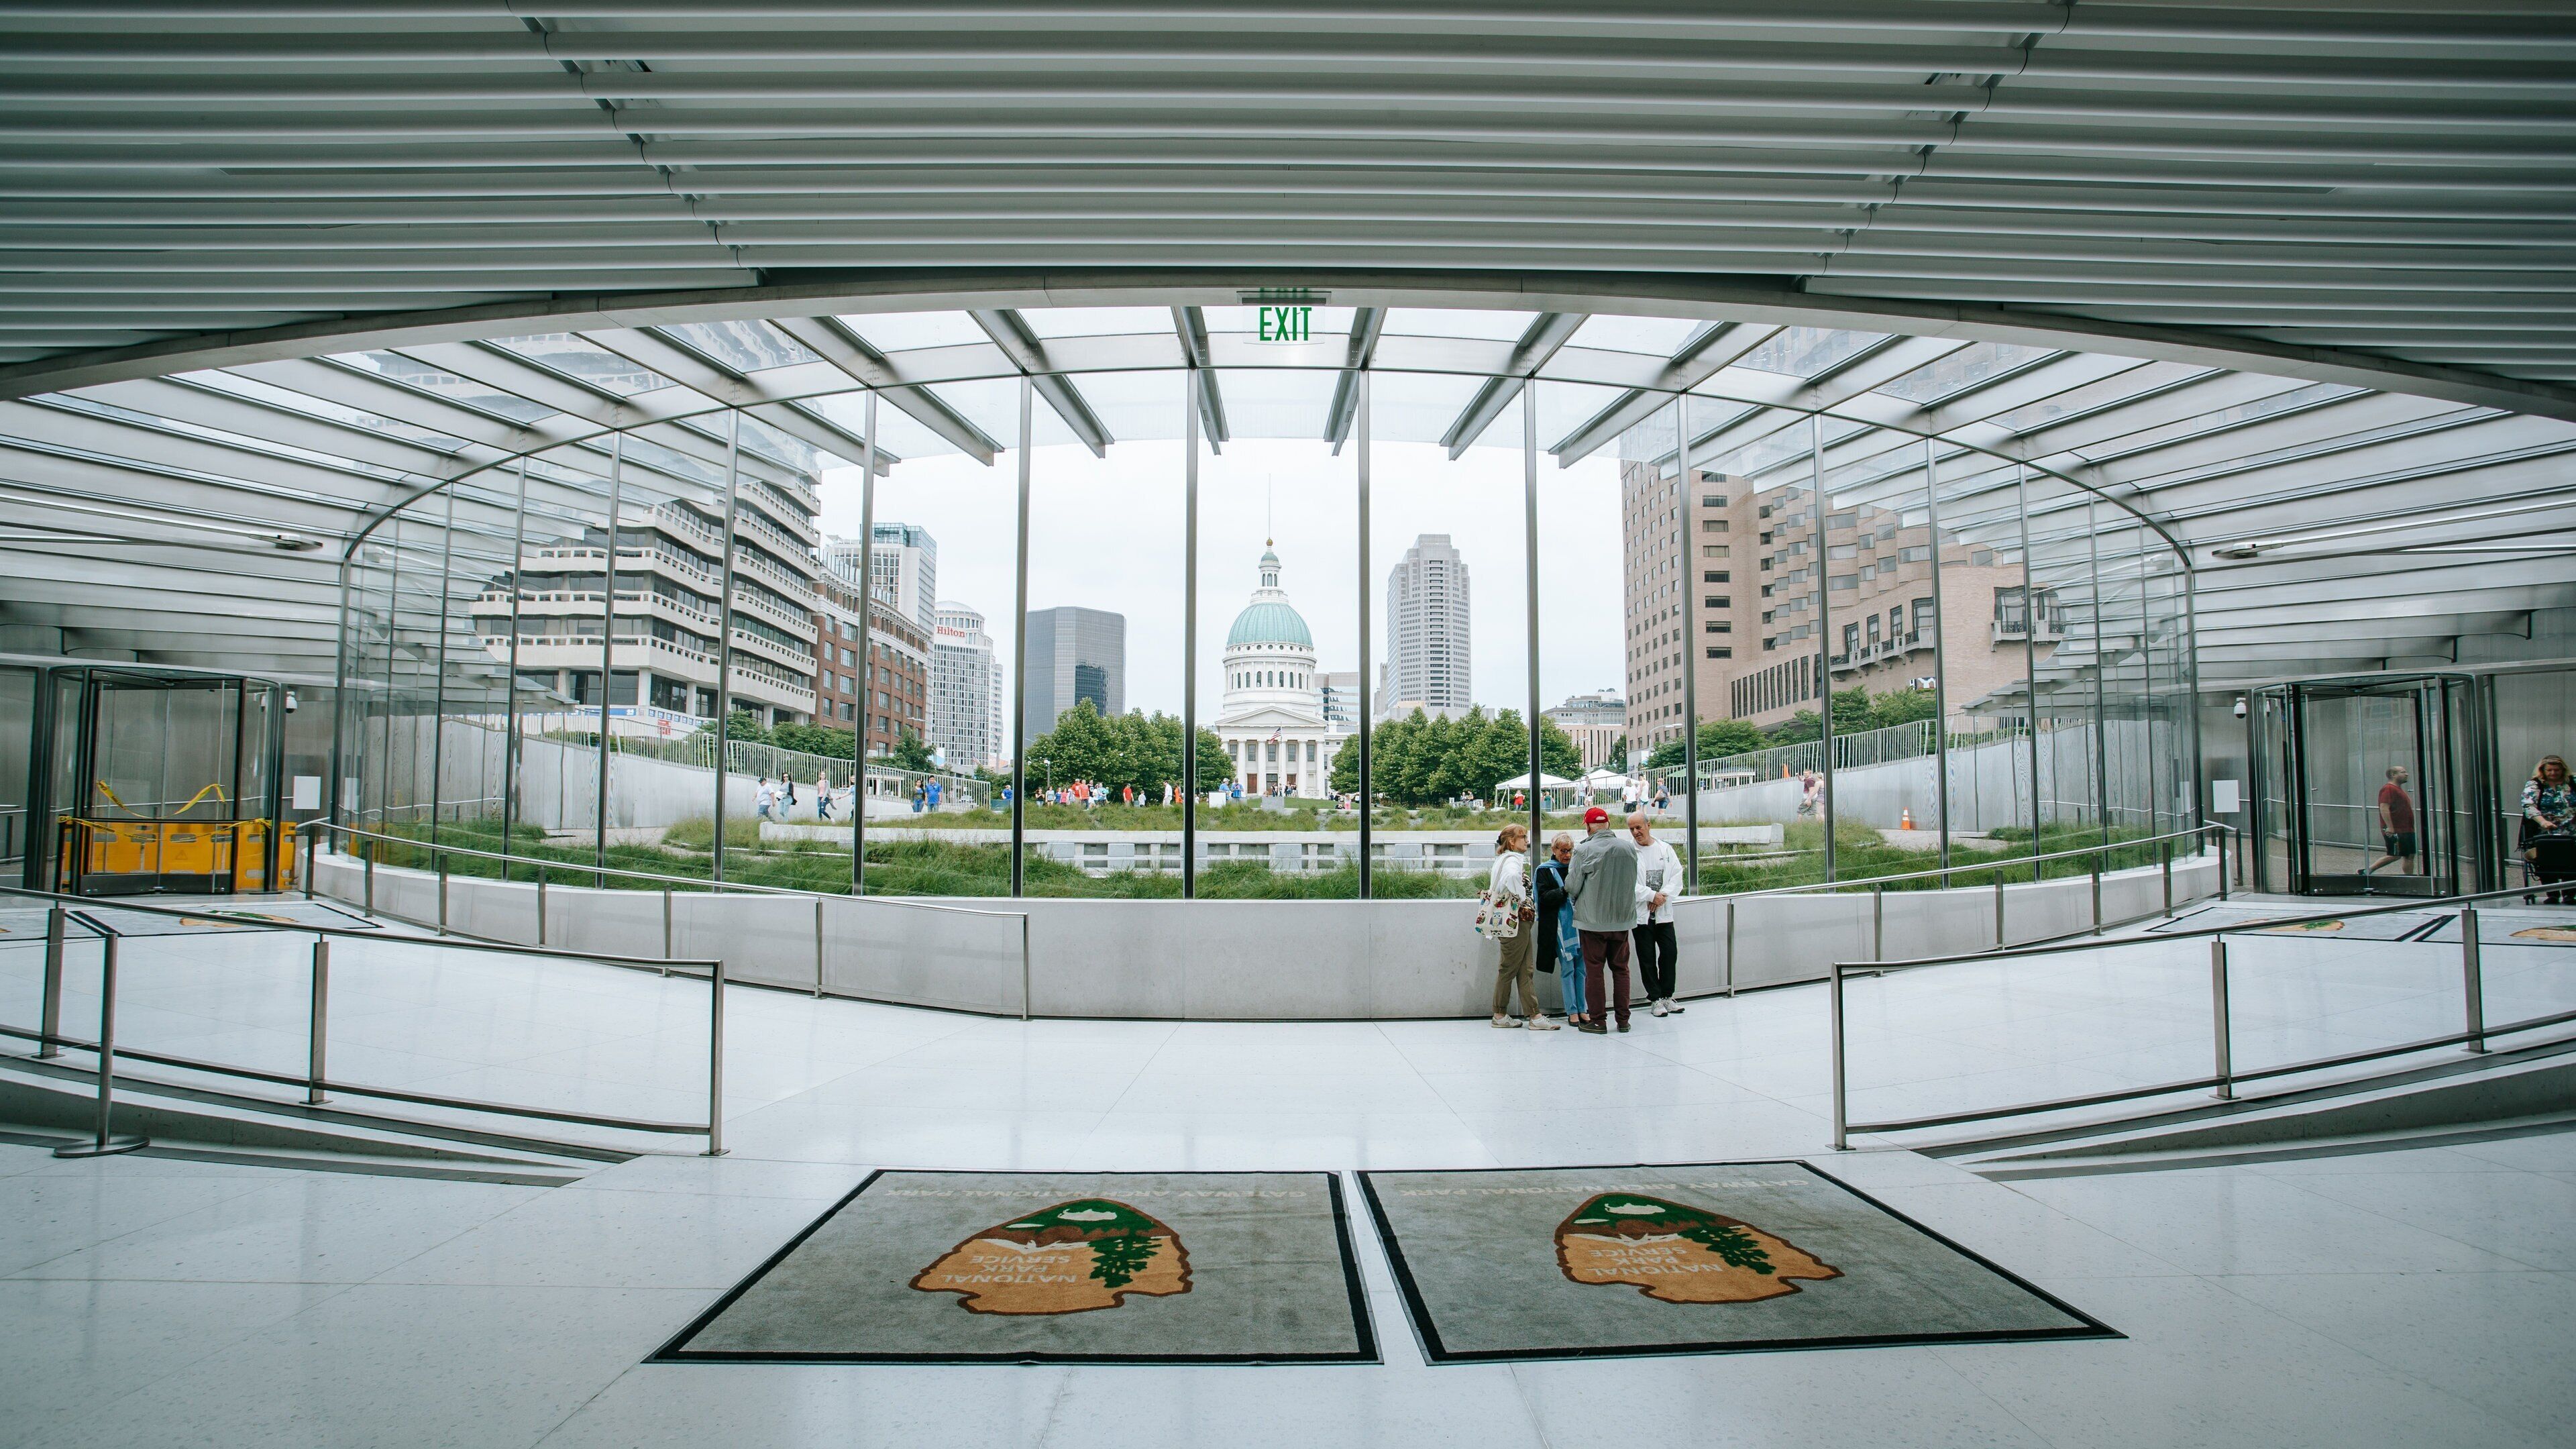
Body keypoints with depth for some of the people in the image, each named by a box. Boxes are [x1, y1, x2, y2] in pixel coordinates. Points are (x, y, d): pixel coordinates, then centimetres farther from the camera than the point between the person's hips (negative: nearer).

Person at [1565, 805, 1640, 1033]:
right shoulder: (1629, 848, -2)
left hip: (1592, 920, -4)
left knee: (1594, 970, 5)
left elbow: (1571, 887, -9)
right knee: (1620, 969, 13)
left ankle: (1597, 1021, 8)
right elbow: (1633, 882, 11)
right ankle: (1623, 1019, 17)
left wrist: (1577, 899, 13)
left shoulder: (1584, 851, -15)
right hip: (1622, 919, 4)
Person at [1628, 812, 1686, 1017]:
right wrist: (1652, 896, -14)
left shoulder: (1665, 849, 8)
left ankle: (1666, 996, 17)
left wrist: (1663, 896, -11)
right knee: (1647, 958, 2)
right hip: (1641, 913, -3)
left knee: (1669, 953, 3)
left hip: (1663, 912, 3)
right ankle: (1655, 999, 12)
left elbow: (1676, 875, 3)